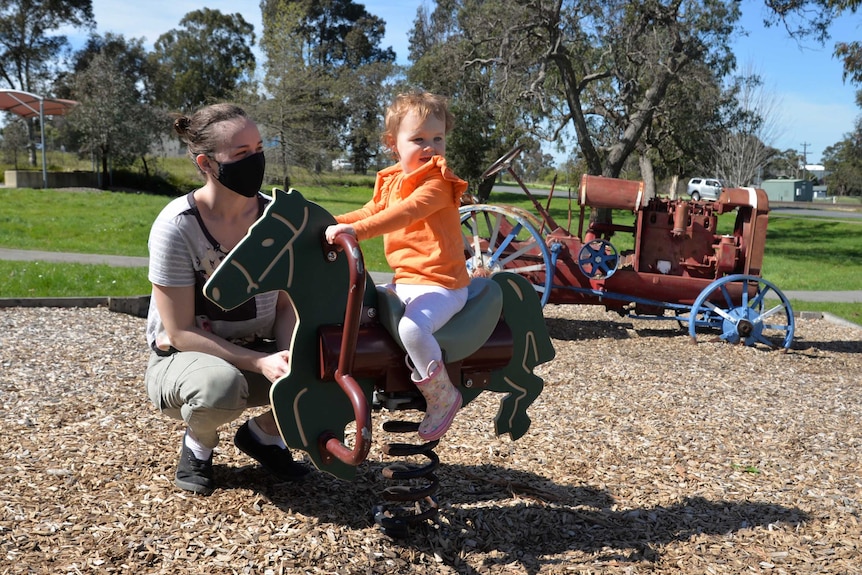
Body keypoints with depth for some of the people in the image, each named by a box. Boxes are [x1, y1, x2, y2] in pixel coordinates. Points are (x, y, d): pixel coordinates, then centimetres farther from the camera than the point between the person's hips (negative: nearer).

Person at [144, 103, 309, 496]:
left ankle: (263, 433, 9)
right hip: (183, 359, -4)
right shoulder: (177, 227, -20)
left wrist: (289, 357, -21)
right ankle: (198, 444, -1)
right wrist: (259, 363, -29)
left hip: (256, 353, 4)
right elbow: (180, 333, -19)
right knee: (222, 384, -39)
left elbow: (285, 305, 0)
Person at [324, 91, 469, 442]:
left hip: (441, 285, -9)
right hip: (402, 281, 9)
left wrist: (356, 229, -40)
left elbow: (406, 212, -30)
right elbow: (371, 212, 22)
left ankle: (443, 397, -11)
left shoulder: (437, 182, -14)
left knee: (412, 327, -33)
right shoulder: (389, 182, 12)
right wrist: (333, 223, 6)